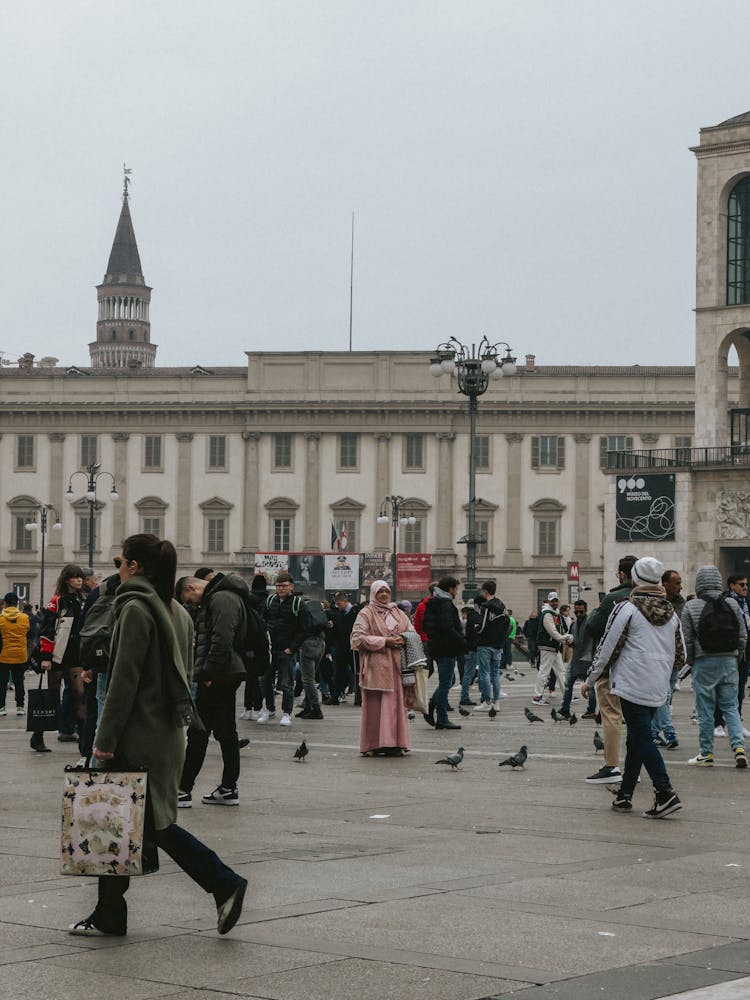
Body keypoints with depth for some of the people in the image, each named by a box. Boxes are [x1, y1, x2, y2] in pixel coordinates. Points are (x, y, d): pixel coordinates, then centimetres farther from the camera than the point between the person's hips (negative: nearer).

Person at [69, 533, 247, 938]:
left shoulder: (135, 610, -14)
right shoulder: (176, 611, 13)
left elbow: (123, 680, -17)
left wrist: (105, 738, -14)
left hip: (140, 735, -9)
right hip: (170, 732, 9)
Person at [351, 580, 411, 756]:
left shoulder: (398, 613, 17)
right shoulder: (366, 614, 2)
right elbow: (358, 637, -9)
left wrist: (403, 640, 0)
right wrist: (384, 641, -13)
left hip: (396, 665, 4)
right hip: (375, 665, -4)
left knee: (396, 704, 0)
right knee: (374, 705, -6)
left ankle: (395, 743, 2)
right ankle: (372, 745, -4)